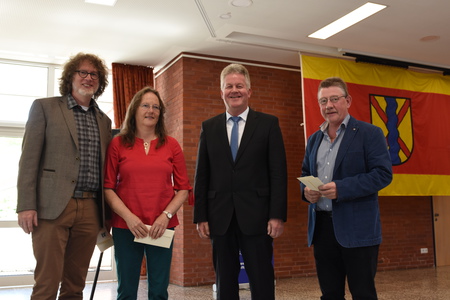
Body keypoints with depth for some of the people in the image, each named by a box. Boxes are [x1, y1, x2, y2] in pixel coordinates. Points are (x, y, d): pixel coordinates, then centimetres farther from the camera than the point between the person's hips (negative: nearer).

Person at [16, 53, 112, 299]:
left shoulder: (104, 121, 17)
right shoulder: (45, 107, 4)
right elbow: (29, 158, -2)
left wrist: (105, 213, 13)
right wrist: (26, 205, -10)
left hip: (90, 209, 4)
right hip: (52, 207, -4)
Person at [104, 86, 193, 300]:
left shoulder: (171, 145, 7)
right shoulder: (118, 143, 4)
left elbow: (183, 188, 5)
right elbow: (108, 187, 0)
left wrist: (166, 215, -8)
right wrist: (128, 216, -11)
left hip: (161, 228, 1)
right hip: (125, 226, -1)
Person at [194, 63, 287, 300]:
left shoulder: (268, 124, 3)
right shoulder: (209, 127, 10)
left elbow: (278, 173, -2)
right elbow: (202, 176, 8)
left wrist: (277, 215, -9)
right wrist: (200, 216, 2)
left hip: (256, 216, -2)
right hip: (220, 218, 3)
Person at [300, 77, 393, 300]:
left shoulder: (369, 133, -3)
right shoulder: (314, 139, 15)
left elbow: (383, 173, -11)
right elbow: (305, 173, 22)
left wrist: (341, 188, -22)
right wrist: (305, 189, -2)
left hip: (357, 228, -5)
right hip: (321, 226, 6)